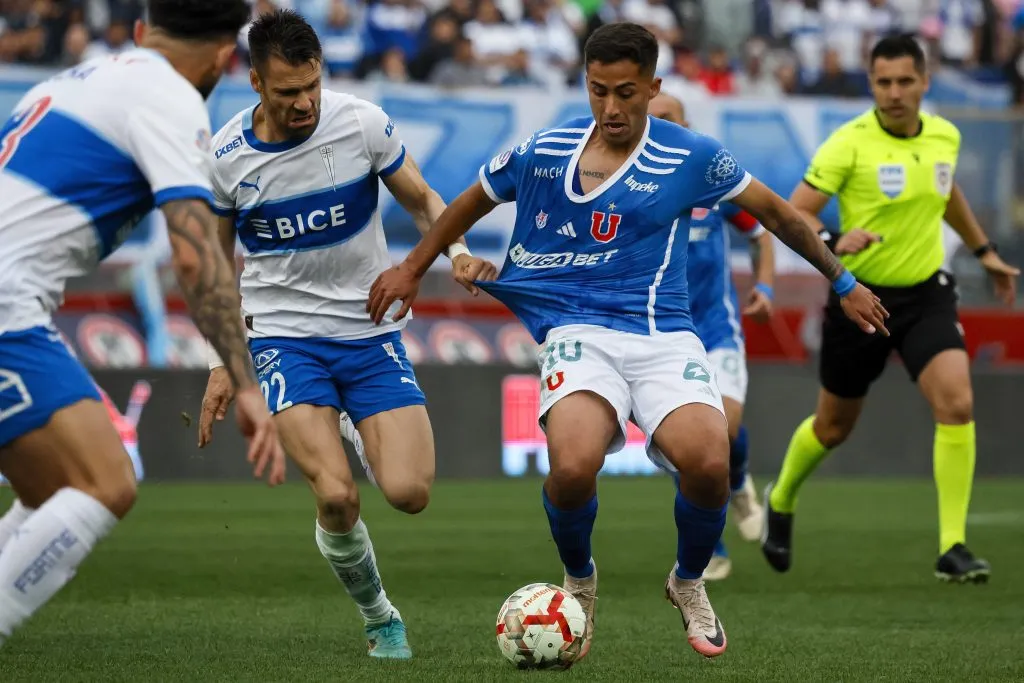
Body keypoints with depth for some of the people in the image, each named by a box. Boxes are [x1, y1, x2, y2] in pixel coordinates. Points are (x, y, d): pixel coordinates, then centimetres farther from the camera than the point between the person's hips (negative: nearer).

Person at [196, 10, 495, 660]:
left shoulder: (363, 121, -8)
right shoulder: (227, 157, -7)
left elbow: (423, 201, 6)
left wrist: (457, 251, -15)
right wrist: (221, 364, 5)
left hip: (371, 331, 1)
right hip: (285, 336, -1)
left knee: (409, 492, -15)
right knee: (337, 498, -21)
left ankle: (347, 445, 22)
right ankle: (379, 617, 5)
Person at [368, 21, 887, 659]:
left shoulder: (691, 157, 2)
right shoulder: (542, 151, 6)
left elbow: (775, 211, 15)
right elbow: (471, 204, 25)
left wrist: (843, 281, 18)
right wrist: (413, 268, 30)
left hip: (664, 336, 0)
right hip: (578, 331, 0)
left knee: (708, 464, -27)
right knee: (573, 467, -30)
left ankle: (689, 583, 9)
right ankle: (580, 582, 6)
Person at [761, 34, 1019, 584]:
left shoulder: (944, 136, 0)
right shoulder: (849, 143, -16)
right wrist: (835, 242, -35)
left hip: (927, 294, 3)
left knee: (956, 404, -19)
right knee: (834, 426, 13)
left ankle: (953, 547, -13)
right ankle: (781, 501, 44)